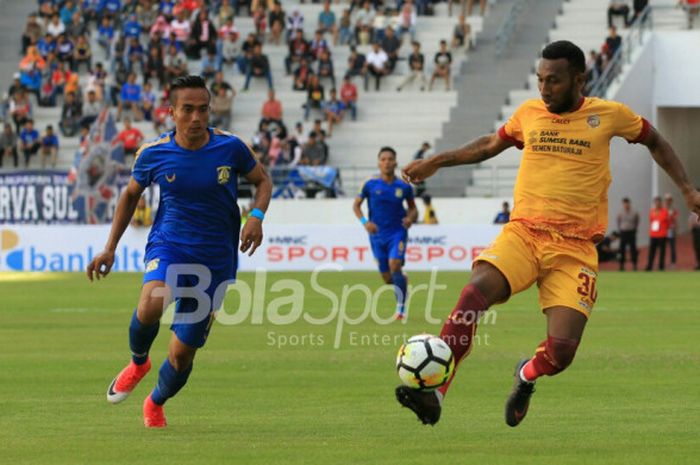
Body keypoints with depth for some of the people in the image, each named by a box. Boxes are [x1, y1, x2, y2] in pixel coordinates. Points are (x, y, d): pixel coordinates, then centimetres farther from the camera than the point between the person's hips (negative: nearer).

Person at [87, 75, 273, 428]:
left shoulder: (231, 148, -8)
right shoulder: (153, 154, -5)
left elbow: (262, 181, 9)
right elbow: (131, 194, 13)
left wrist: (257, 216, -11)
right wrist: (110, 248, 8)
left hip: (215, 259, 0)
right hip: (168, 245, 0)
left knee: (182, 353, 2)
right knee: (150, 305, -34)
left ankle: (156, 403, 36)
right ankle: (138, 362, -1)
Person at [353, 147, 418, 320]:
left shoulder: (404, 186, -4)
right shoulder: (370, 185, -5)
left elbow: (412, 207, 11)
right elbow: (356, 205, 4)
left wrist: (411, 218, -11)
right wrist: (364, 222, -12)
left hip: (397, 232, -2)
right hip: (377, 234, 2)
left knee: (394, 264, -25)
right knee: (387, 277, 5)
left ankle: (401, 308, -19)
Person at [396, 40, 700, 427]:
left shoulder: (608, 115, 3)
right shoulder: (529, 112, 9)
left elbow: (654, 142, 20)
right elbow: (490, 145, 29)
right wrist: (436, 162, 28)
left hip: (575, 247, -1)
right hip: (523, 233, 1)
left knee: (561, 351, -14)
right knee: (476, 291, -30)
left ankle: (527, 376, 24)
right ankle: (434, 391, -33)